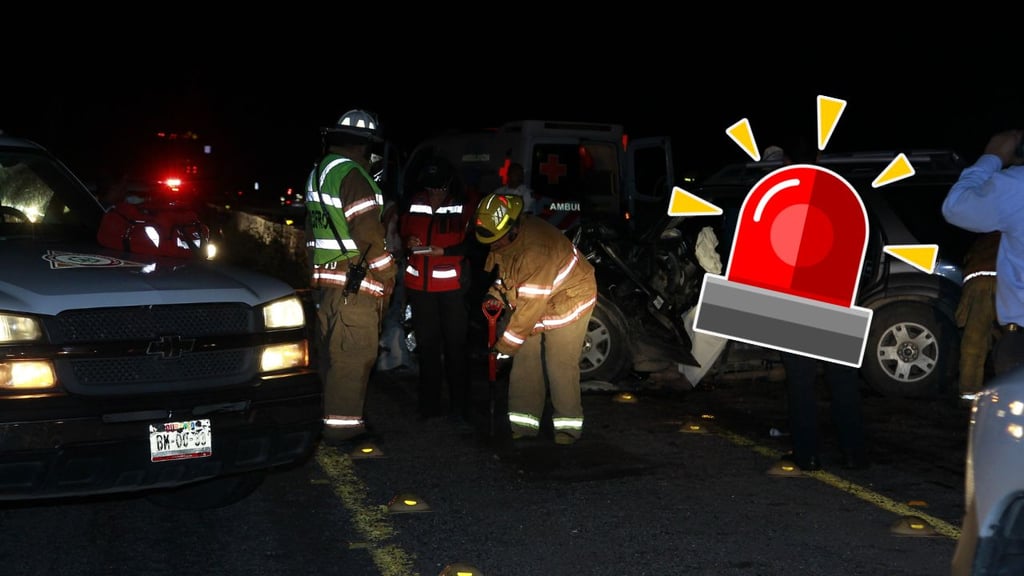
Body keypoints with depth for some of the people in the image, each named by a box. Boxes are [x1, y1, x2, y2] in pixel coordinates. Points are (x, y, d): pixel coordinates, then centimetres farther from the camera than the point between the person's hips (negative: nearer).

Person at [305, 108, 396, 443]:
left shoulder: (317, 173, 18)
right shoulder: (351, 174, -14)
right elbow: (368, 232, -18)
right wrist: (387, 275, -6)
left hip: (323, 280, 10)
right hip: (354, 282, -10)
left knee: (333, 353, 16)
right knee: (355, 354, -5)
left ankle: (333, 418, 26)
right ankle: (343, 425, -2)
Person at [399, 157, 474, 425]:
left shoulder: (462, 207, -4)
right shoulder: (414, 205, 5)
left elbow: (470, 243, -7)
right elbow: (402, 232, 16)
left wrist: (443, 250, -19)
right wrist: (408, 242, -5)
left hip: (451, 285, -3)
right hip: (419, 284, 4)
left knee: (455, 345, 0)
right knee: (426, 344, 11)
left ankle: (459, 407, 7)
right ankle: (429, 404, 21)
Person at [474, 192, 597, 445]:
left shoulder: (537, 248, -36)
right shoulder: (504, 238, -9)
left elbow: (532, 304, -34)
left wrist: (506, 344, -28)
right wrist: (496, 293, -9)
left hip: (567, 299, -8)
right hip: (528, 302, 8)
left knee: (561, 365, -9)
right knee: (524, 361, 2)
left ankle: (568, 425, 4)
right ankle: (524, 423, 8)